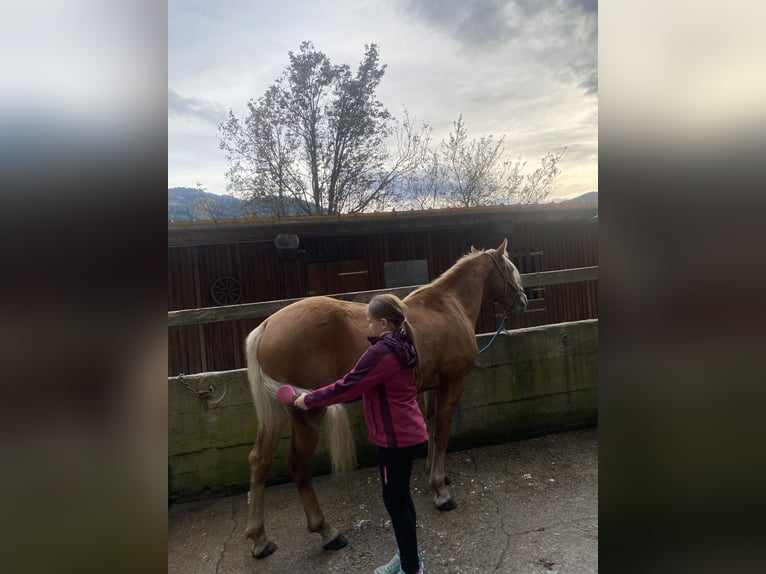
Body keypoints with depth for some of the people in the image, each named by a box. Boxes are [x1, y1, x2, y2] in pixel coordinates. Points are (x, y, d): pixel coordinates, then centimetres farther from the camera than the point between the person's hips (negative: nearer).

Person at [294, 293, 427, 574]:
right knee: (400, 495, 23)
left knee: (394, 499, 7)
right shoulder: (400, 346, 7)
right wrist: (319, 396, 10)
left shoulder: (382, 352, -25)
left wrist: (310, 398, -8)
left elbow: (348, 386, -22)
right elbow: (365, 387, 12)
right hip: (407, 432, 10)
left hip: (396, 437, -10)